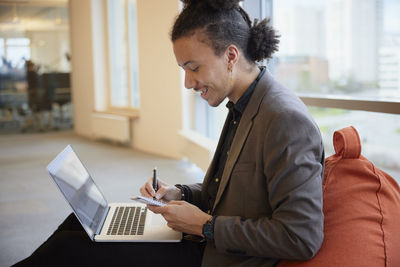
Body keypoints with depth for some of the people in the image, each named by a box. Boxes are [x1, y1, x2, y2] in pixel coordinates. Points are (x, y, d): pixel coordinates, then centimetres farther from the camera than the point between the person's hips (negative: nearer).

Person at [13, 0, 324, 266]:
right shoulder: (242, 108, 7)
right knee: (83, 223, 6)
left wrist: (206, 225, -19)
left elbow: (301, 237, -26)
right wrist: (179, 194, 2)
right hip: (208, 241, 9)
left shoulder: (287, 121, -24)